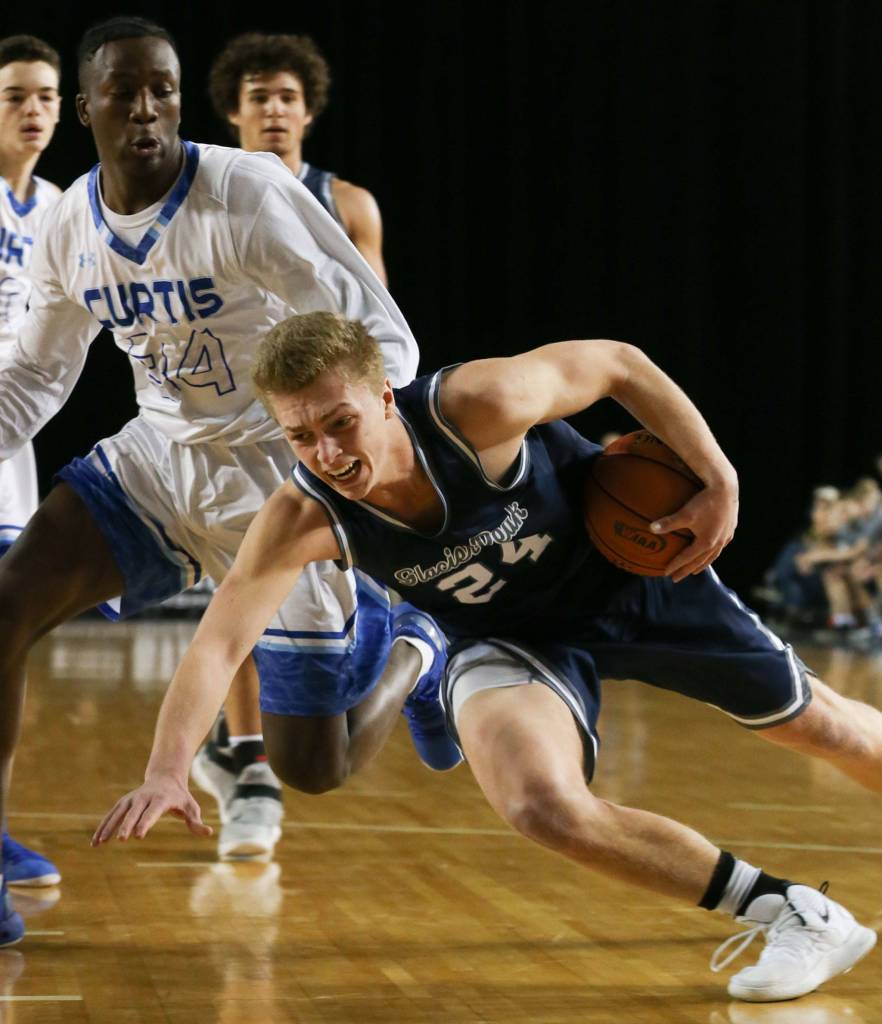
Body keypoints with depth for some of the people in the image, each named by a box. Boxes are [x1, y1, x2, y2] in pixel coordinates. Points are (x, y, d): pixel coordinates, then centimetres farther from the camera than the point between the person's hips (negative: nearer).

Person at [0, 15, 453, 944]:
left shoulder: (248, 195, -21)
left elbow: (383, 339, -21)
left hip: (280, 470, -5)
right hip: (159, 456, 5)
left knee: (317, 768, -1)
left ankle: (409, 655, 34)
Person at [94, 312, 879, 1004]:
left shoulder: (477, 405, -34)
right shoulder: (304, 517, -28)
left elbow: (621, 365, -20)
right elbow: (218, 644, -30)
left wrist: (719, 485, -22)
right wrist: (166, 774, -44)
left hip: (630, 568, -1)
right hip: (511, 635, 1)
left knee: (809, 722, 12)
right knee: (542, 807, -27)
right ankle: (796, 918, -7)